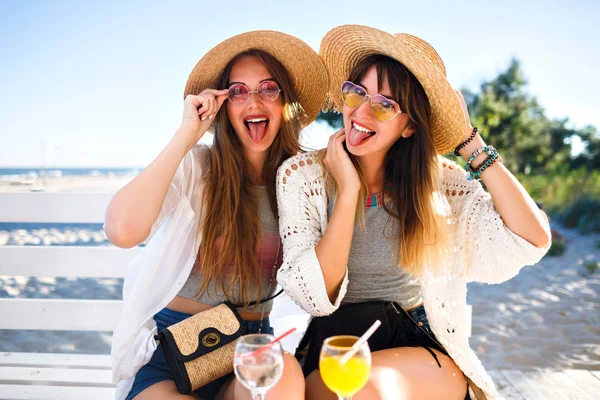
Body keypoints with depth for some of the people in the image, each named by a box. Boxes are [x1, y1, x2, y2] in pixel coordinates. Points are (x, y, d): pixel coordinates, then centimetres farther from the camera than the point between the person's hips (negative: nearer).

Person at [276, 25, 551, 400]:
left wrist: (468, 139, -11)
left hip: (423, 351, 1)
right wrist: (348, 191, -16)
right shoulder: (301, 175, -5)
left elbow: (534, 241, -12)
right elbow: (316, 297, -13)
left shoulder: (437, 179, -1)